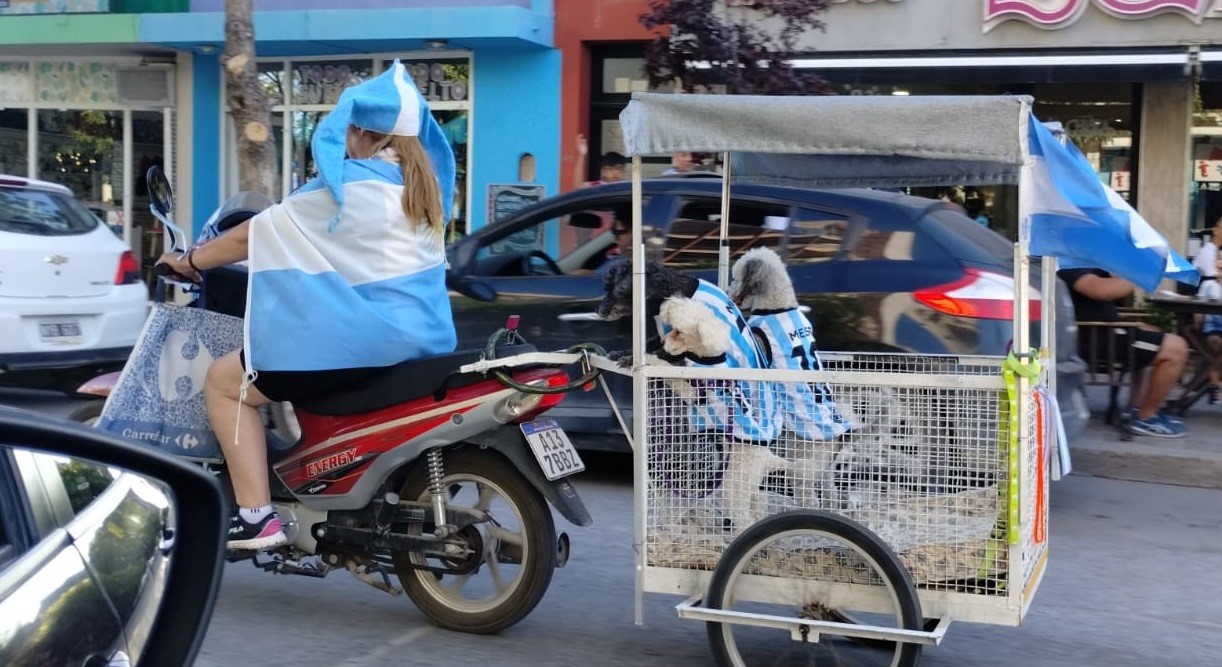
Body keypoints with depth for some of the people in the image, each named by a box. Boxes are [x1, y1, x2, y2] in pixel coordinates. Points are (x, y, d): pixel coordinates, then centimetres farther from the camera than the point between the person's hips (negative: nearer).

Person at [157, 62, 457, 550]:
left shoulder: (346, 186, -11)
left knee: (225, 381, 4)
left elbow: (255, 235, -2)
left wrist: (188, 262, 13)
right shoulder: (425, 182, 11)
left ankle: (256, 516, -4)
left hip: (367, 339, -9)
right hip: (426, 338, 9)